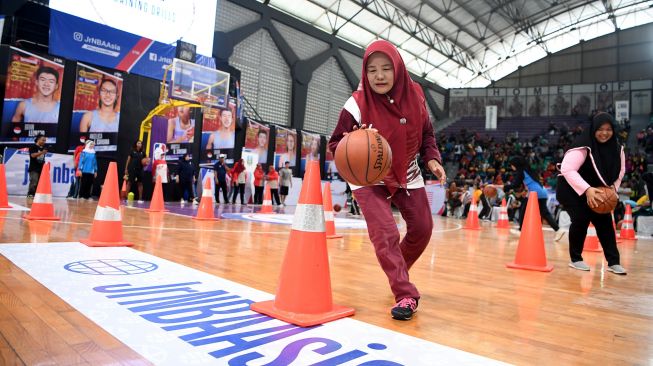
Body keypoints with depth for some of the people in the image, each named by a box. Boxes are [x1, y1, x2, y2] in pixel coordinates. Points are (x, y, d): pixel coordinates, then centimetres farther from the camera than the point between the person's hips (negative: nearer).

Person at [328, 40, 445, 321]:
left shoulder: (415, 95, -9)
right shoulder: (356, 105, -22)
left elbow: (426, 133, 5)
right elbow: (335, 144, -15)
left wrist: (432, 159, -11)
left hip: (408, 176, 5)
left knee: (422, 229, 10)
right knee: (384, 233, -18)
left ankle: (398, 274, 37)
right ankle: (406, 296, -5)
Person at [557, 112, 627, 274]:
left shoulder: (616, 148, -4)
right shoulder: (583, 146, -26)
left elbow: (620, 171, 9)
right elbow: (567, 169, -35)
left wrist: (613, 188, -9)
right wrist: (586, 189, -43)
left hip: (596, 191, 7)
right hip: (571, 189, -7)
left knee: (605, 221, 2)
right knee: (581, 220, -16)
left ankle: (613, 262, 12)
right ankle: (576, 259, 2)